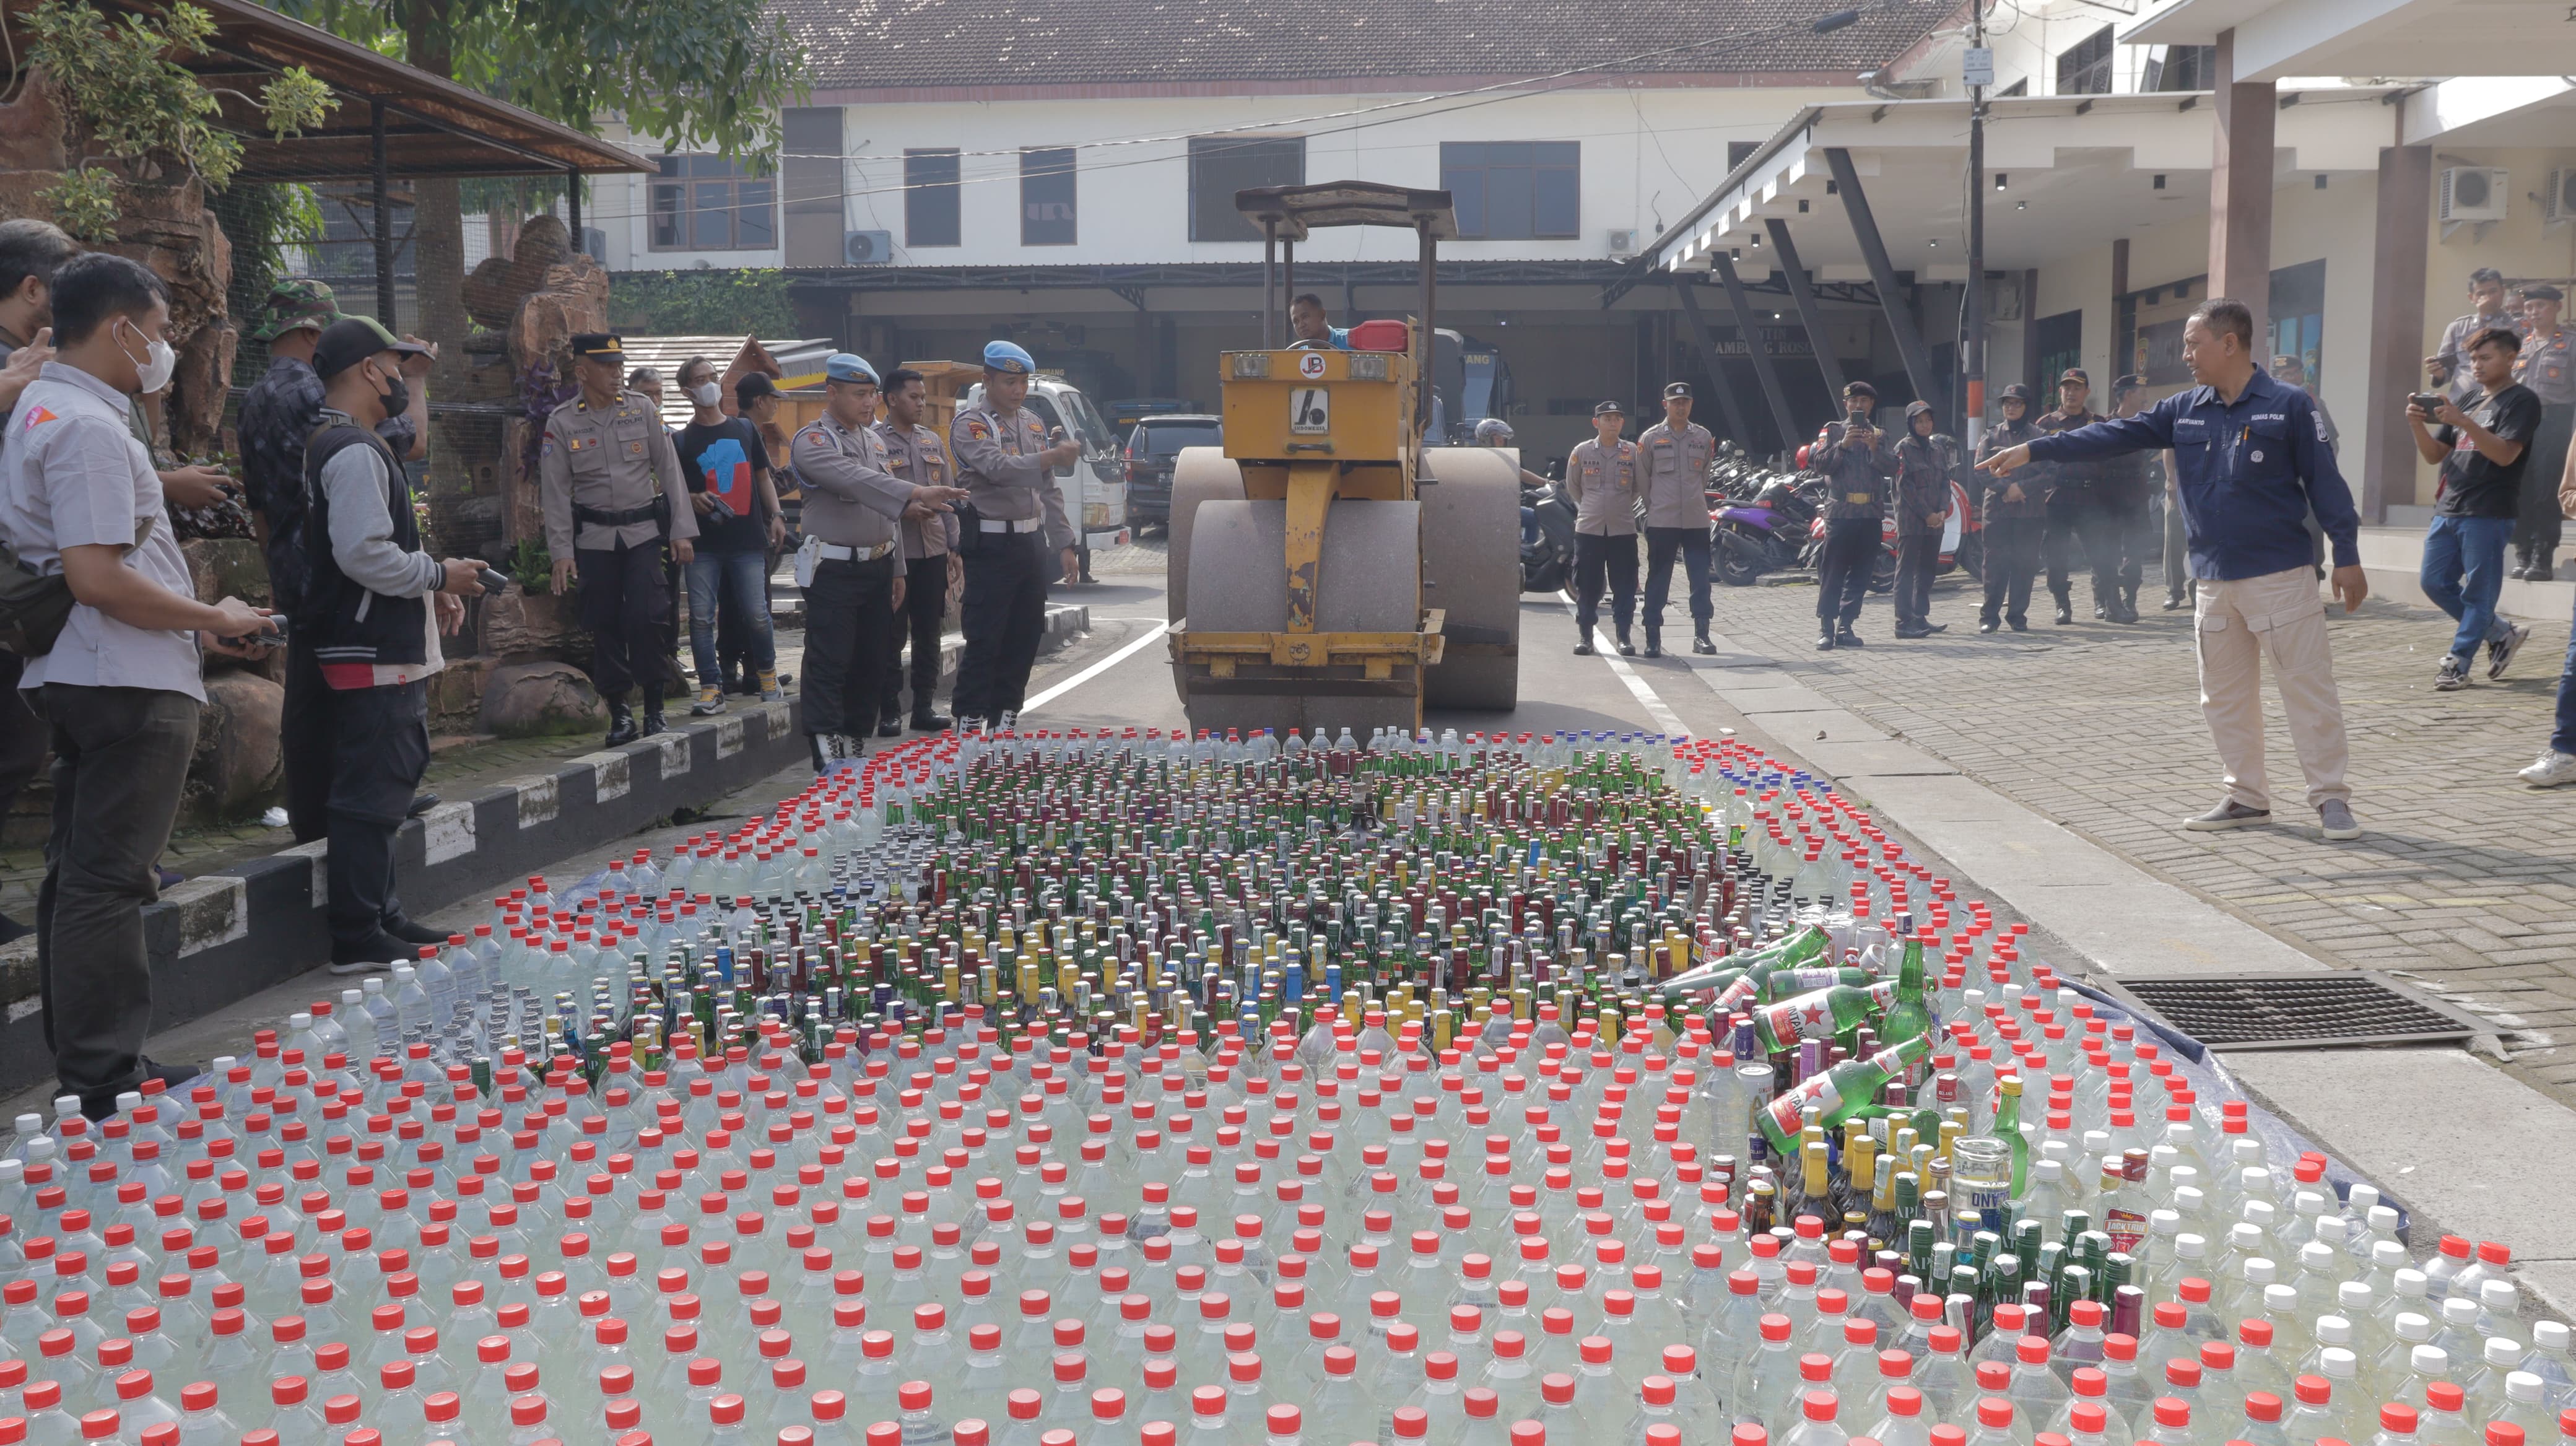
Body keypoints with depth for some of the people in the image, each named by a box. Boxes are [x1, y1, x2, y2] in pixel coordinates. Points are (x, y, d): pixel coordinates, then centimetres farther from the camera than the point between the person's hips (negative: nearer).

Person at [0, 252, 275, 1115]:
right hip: (127, 684, -11)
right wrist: (212, 617, -11)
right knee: (106, 883, -6)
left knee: (83, 875, 14)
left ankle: (89, 1069, 23)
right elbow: (98, 579, -25)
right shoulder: (89, 427, -16)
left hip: (78, 678, 11)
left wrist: (196, 623, 19)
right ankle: (104, 1082, -1)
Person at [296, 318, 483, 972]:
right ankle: (357, 939, -2)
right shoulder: (355, 452, -16)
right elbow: (363, 553, -25)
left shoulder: (347, 445, 18)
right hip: (372, 657, -11)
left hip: (385, 653, 11)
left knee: (380, 789, 18)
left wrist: (431, 592, 15)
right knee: (369, 796, -7)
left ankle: (381, 916, 27)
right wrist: (439, 575, -12)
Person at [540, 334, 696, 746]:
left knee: (645, 619, -9)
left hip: (643, 532, 0)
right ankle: (619, 712, 13)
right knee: (605, 626, 3)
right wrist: (561, 551, -4)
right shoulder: (562, 423, -1)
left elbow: (669, 469, 4)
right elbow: (556, 492, 1)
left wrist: (682, 530, 0)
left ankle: (654, 709, 3)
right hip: (594, 538, 0)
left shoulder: (642, 409, 2)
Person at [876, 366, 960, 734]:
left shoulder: (933, 440, 14)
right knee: (892, 635, -1)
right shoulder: (875, 440, -4)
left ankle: (924, 705, 18)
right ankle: (889, 711, 5)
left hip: (933, 551, 6)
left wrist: (954, 547, 12)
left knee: (928, 633, 10)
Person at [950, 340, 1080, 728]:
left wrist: (1064, 544, 14)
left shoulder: (1034, 424, 15)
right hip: (992, 545, -7)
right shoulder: (969, 425, -7)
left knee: (1024, 638, 9)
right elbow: (998, 468, -25)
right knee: (984, 641, -9)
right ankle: (970, 727, -5)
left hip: (1032, 543, 7)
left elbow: (1049, 491, 19)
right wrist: (1052, 456, -37)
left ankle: (1002, 722, 18)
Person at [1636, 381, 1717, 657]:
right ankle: (1653, 638, 6)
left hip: (1696, 520, 2)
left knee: (1700, 578, 2)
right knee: (1658, 580, 2)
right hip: (1662, 521, -2)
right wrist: (1654, 507, 8)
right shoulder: (1650, 438, 0)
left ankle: (1701, 634, 8)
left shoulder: (1704, 437, 7)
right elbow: (1642, 479, 6)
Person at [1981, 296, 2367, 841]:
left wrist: (2347, 557, -8)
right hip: (2214, 581, 6)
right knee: (2224, 697, 11)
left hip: (2280, 576, -6)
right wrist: (2032, 450, -4)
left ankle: (2331, 799, 4)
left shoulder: (2288, 406, -6)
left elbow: (2324, 482, -6)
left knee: (2309, 688, -4)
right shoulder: (2183, 410, 8)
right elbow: (2112, 436, 4)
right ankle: (2247, 797, 22)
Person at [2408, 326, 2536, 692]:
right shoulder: (2469, 400, 18)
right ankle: (2501, 634, 21)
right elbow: (2434, 456, 15)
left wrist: (2463, 422, -26)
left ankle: (2458, 663, 2)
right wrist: (2418, 426, -4)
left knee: (2478, 591, -3)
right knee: (2435, 583, 7)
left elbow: (2505, 454, -17)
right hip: (2449, 509, 8)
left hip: (2488, 513, -8)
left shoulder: (2521, 401, -3)